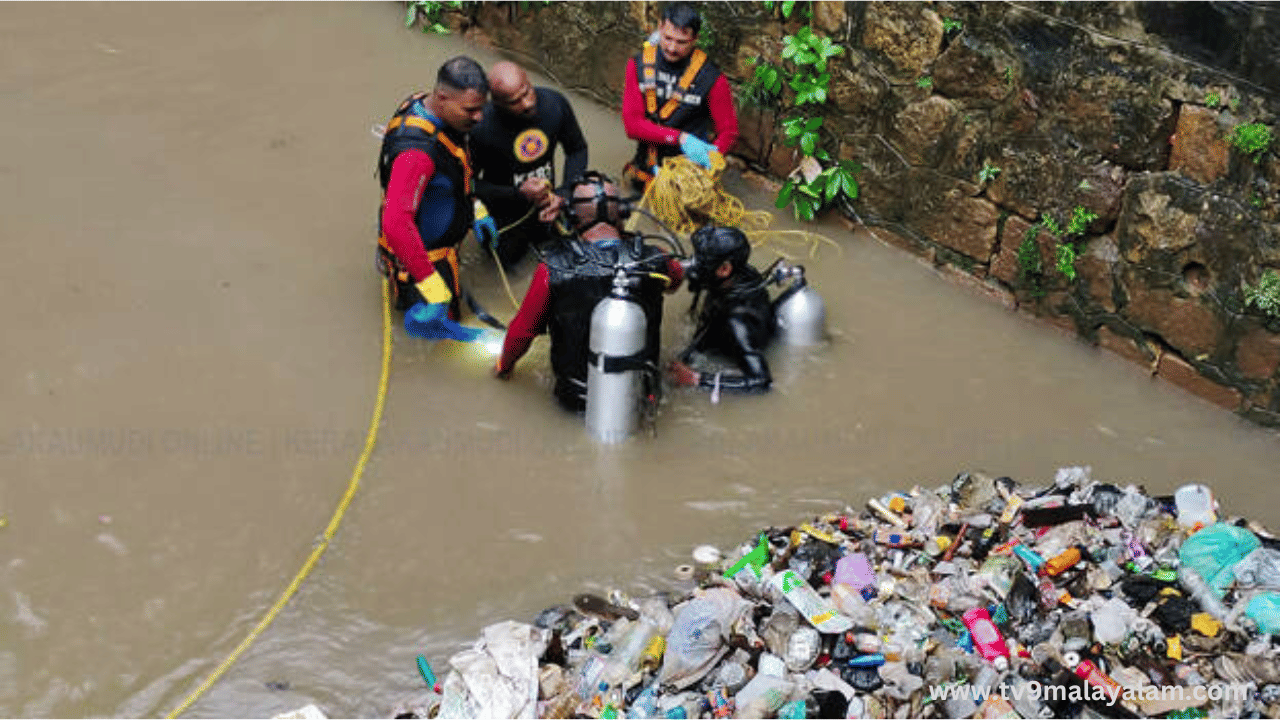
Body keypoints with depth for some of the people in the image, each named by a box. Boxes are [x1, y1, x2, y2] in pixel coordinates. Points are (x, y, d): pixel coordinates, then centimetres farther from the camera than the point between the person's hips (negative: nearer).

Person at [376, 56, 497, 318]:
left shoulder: (423, 106, -8)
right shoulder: (416, 150, -39)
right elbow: (396, 224, -42)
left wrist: (474, 209, 15)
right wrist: (429, 282, -38)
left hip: (441, 244, 9)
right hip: (425, 255, -9)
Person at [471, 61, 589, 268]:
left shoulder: (554, 103, -22)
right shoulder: (482, 128, -34)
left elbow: (578, 150, -6)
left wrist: (566, 195, -19)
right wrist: (519, 194, -33)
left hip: (545, 204, 4)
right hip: (505, 210, -3)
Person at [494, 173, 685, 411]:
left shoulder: (553, 269, -19)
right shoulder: (653, 260, -13)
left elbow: (522, 331, -7)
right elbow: (677, 277, 14)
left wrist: (504, 365, 14)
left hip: (576, 398, -1)